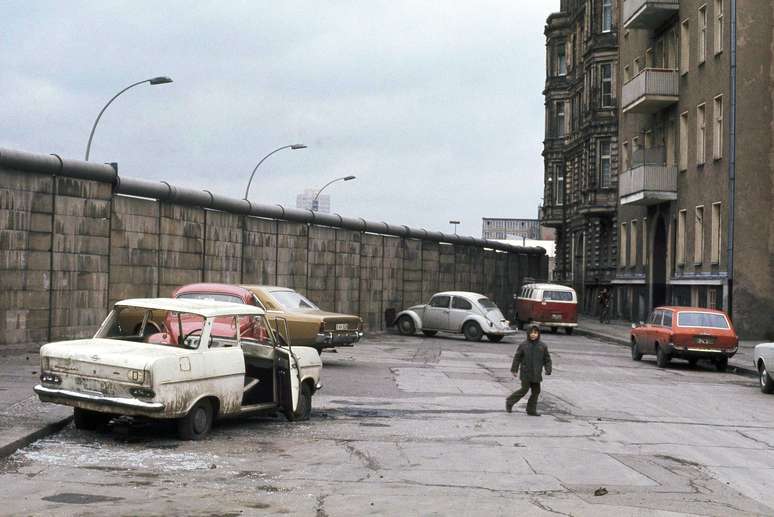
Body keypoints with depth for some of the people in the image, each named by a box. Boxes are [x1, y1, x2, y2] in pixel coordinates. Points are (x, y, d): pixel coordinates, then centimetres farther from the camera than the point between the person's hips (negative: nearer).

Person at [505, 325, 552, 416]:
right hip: (525, 373, -4)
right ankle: (509, 402, 15)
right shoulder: (523, 345, -3)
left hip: (536, 374, 4)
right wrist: (514, 370, -3)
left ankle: (531, 410, 16)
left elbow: (547, 359, 8)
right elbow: (517, 358, 1)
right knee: (524, 389, -5)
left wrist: (548, 370, -4)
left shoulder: (542, 346, 3)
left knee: (536, 391, 6)